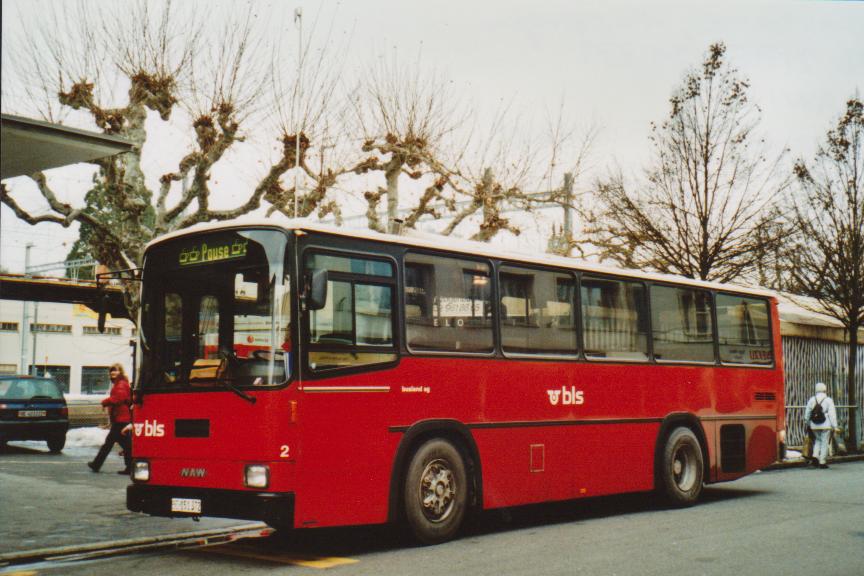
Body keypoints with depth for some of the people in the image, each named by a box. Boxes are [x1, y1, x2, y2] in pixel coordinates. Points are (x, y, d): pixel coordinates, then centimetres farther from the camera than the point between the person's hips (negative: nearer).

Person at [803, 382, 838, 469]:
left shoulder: (812, 400, 3)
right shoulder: (828, 400, -7)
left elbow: (807, 412, 8)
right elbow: (832, 414, -10)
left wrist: (806, 422, 22)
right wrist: (834, 426, -7)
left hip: (814, 426, 3)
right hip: (826, 425, -3)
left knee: (818, 440, 21)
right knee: (824, 442, 4)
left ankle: (815, 456, 3)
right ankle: (822, 462, 3)